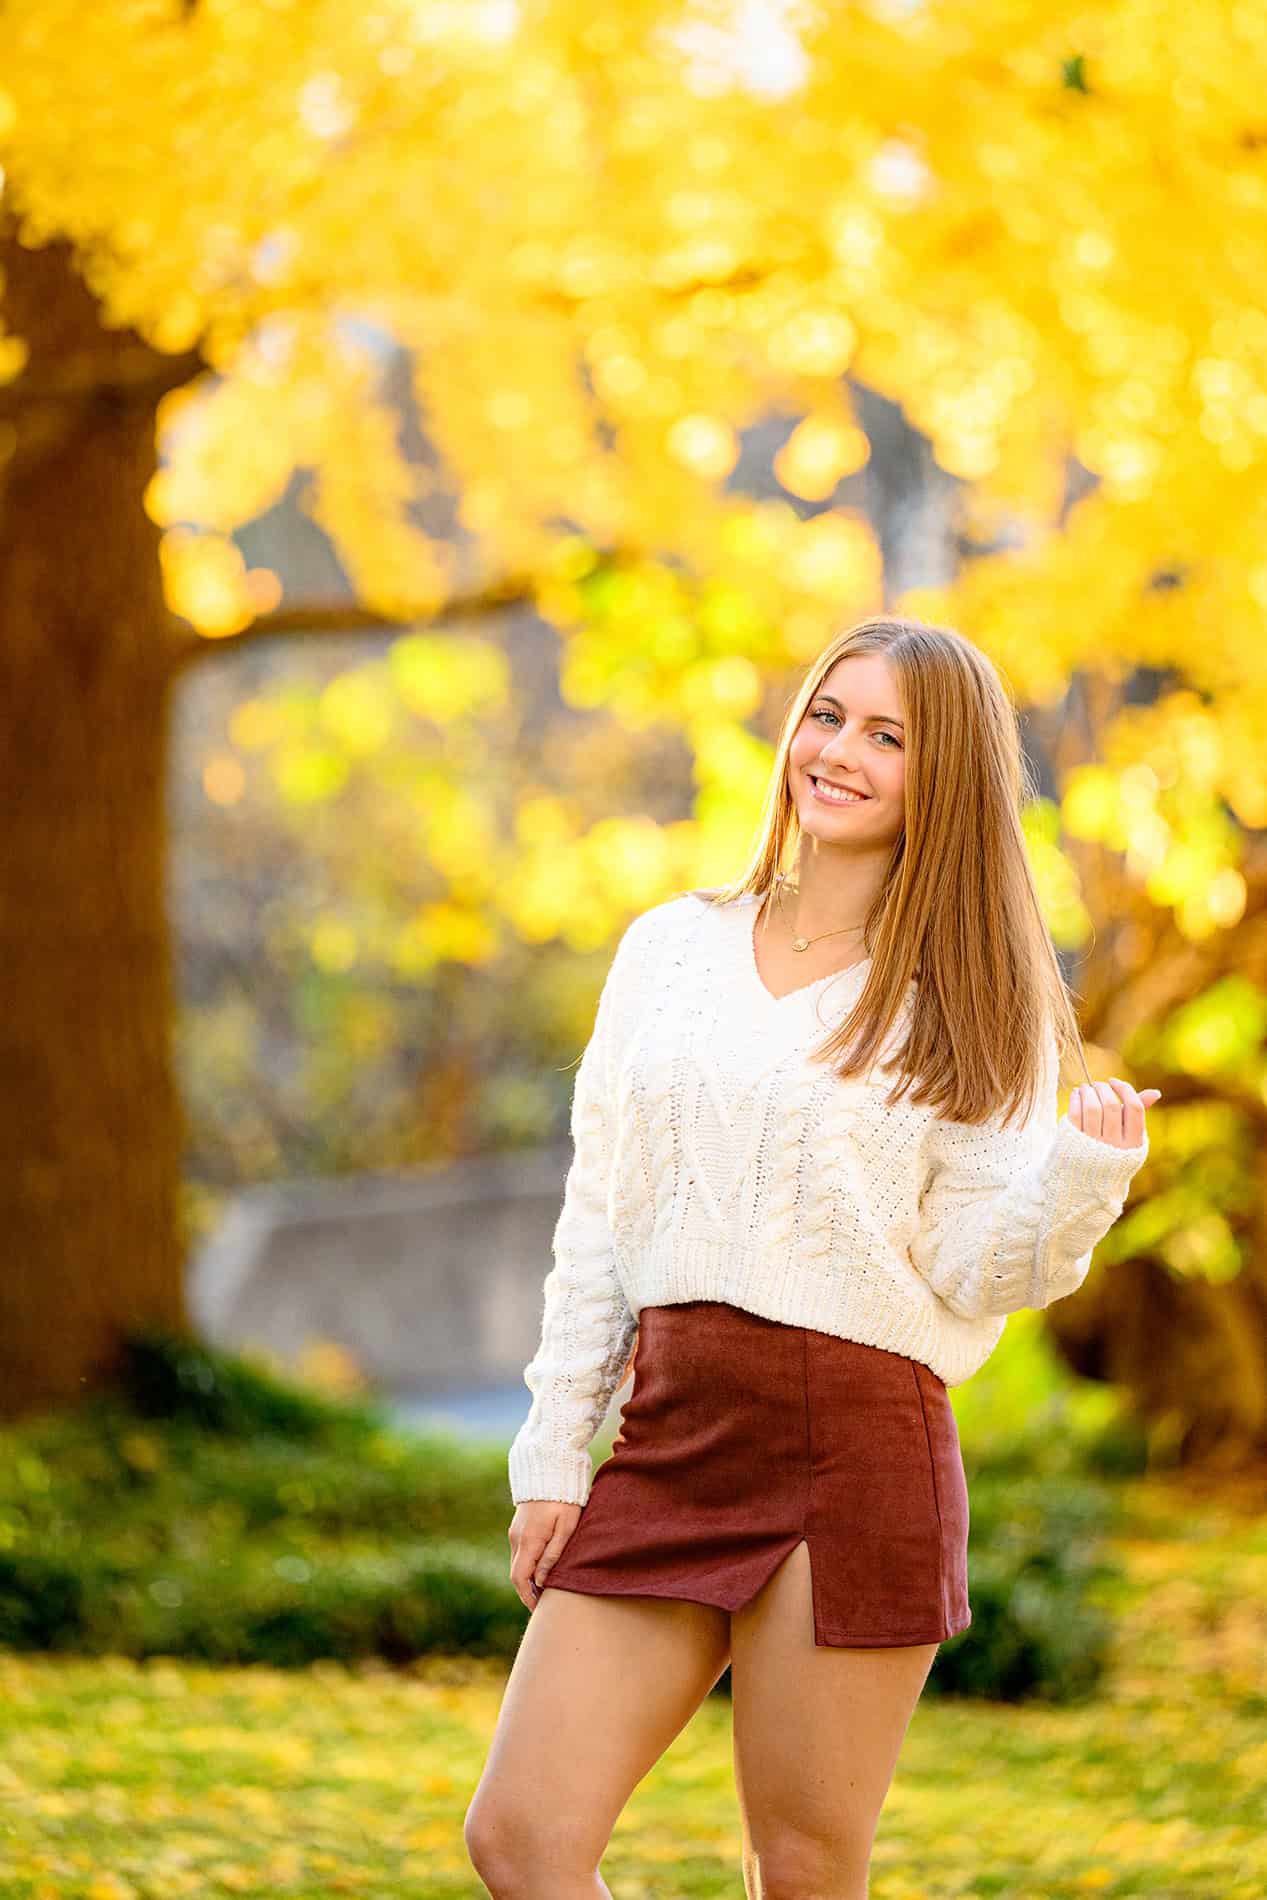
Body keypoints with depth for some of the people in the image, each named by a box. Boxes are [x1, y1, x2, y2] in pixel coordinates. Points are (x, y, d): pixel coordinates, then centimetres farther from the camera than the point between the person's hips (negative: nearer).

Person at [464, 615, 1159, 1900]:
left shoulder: (969, 1000, 1)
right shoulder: (668, 951, 12)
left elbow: (975, 1272, -3)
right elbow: (598, 1221, 14)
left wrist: (1083, 1176, -22)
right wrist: (554, 1455, 9)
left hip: (858, 1456, -4)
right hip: (670, 1439, 4)